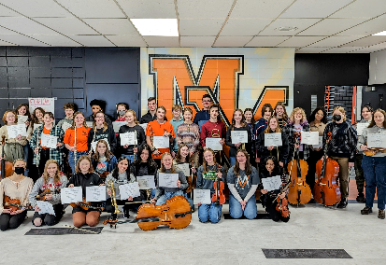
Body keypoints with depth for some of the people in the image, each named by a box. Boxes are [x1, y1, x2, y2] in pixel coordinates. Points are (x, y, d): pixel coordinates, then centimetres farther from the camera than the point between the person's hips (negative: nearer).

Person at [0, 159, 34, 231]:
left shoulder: (29, 181, 2)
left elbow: (29, 198, -4)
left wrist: (22, 209, -17)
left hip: (20, 210, -2)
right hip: (7, 209, 2)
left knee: (12, 223, -30)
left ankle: (21, 218, 5)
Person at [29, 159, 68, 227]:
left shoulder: (62, 179, -4)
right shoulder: (41, 180, 3)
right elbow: (32, 195, -2)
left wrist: (53, 197, -29)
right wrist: (35, 205, -21)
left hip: (56, 205, -2)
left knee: (48, 221, -26)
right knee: (37, 222, -21)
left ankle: (59, 214, 8)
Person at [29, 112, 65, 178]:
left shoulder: (58, 129, 7)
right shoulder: (38, 129, 15)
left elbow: (64, 142, 7)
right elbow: (32, 141, 16)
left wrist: (60, 144, -13)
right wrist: (34, 148, -2)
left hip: (53, 155, -3)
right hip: (41, 154, 3)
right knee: (41, 174, 4)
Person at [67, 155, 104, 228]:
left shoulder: (95, 177, 4)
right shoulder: (74, 177, 10)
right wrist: (69, 187, -9)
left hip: (93, 204, -2)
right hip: (78, 205, 2)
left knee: (91, 222, -26)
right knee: (77, 223, -22)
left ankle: (96, 216, 9)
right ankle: (85, 216, 12)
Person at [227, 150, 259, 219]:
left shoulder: (253, 170, -6)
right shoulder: (231, 170, -8)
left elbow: (254, 187, -3)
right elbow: (231, 187, -6)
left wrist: (245, 200, -9)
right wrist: (240, 200, -11)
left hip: (249, 196, 1)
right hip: (235, 195, 0)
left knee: (251, 215, -17)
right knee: (236, 215, -19)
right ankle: (232, 206, 15)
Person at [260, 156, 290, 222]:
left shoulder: (280, 174, -7)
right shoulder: (263, 175, -4)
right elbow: (261, 187, 5)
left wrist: (284, 193, -25)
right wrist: (262, 190, -18)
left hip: (279, 197, 1)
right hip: (268, 198, 0)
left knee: (285, 218, -9)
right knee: (276, 218, -15)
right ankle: (269, 209, 18)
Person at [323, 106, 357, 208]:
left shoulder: (348, 127, -3)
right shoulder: (329, 126, 9)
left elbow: (353, 144, -3)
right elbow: (324, 141, 12)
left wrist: (351, 159, -6)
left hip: (343, 157, -3)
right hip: (331, 156, 3)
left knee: (343, 179, 5)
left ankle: (344, 198, 20)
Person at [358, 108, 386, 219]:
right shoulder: (367, 130, 8)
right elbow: (359, 143, 9)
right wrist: (362, 147, -12)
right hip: (368, 159, 1)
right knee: (369, 183, 8)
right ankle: (368, 206, 19)